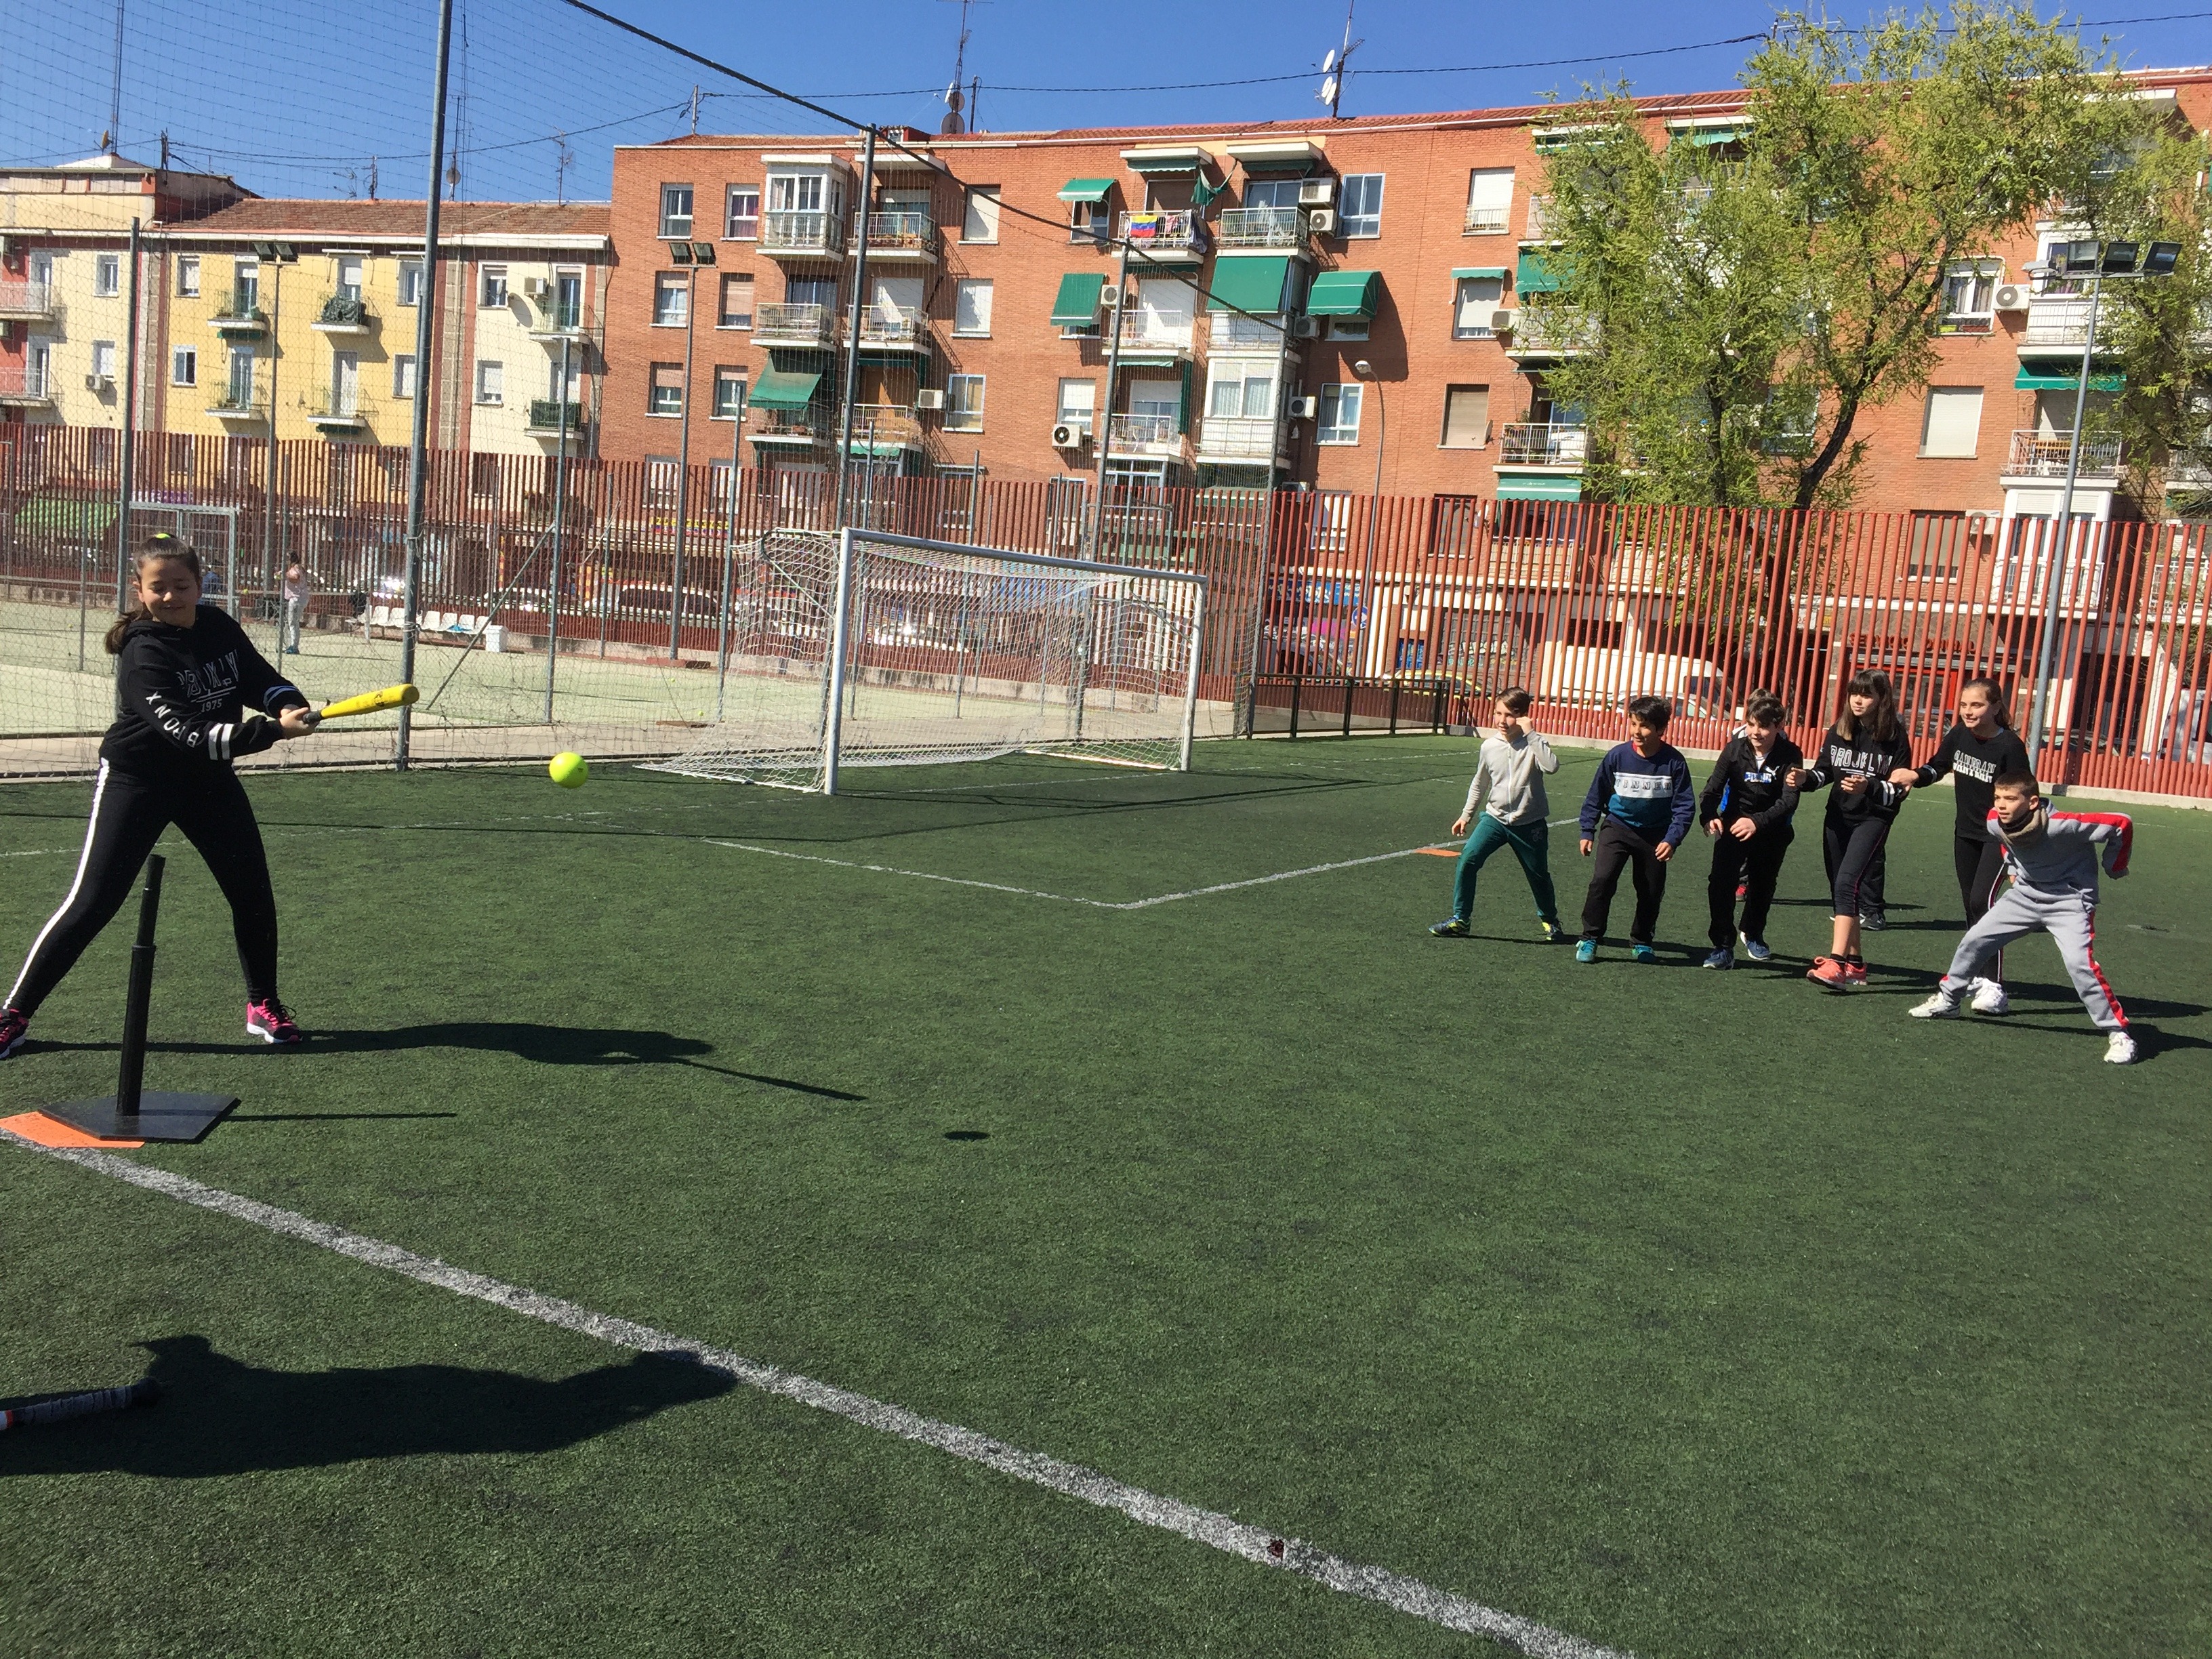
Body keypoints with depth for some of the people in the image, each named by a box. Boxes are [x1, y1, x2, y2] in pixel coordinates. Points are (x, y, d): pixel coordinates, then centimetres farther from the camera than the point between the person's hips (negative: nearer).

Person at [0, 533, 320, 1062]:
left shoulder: (219, 627, -7)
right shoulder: (142, 653, -24)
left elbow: (262, 679, 2)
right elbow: (189, 734, -33)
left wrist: (291, 705, -22)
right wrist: (273, 731, -44)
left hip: (209, 779, 6)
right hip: (137, 780, -5)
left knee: (253, 893, 5)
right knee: (92, 903, -5)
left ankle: (263, 1006, 22)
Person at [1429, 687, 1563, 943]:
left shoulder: (1533, 745, -12)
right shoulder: (1490, 746, -1)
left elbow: (1552, 766, -34)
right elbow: (1479, 784, 14)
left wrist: (1530, 734, -31)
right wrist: (1466, 815, 16)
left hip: (1529, 824, -3)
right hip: (1494, 817, 3)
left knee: (1539, 875, 13)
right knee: (1468, 859, -15)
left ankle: (1549, 920, 39)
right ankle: (1459, 919, -6)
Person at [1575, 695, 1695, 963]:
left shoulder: (1674, 762, -14)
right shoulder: (1617, 756, -13)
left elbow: (1684, 805, -9)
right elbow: (1596, 796, 0)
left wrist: (1672, 840, -19)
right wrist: (1588, 832, 0)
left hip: (1655, 835, 1)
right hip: (1618, 826, -1)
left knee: (1651, 892, 9)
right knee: (1602, 879, -18)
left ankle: (1641, 942, 31)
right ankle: (1589, 939, -5)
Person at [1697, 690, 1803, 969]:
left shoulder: (1790, 755, -16)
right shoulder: (1735, 748, -13)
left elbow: (1789, 800, -24)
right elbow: (1713, 789, -15)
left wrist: (1757, 821, -39)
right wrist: (1709, 816, -36)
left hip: (1771, 829, 0)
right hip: (1734, 824, 0)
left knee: (1763, 886, 17)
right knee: (1721, 881, -17)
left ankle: (1753, 934, 45)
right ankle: (1723, 947, -10)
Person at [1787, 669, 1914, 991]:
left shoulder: (1894, 738, -9)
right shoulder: (1839, 731, 4)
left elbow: (1899, 790, -10)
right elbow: (1824, 771, 10)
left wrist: (1868, 787, -27)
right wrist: (1805, 778, -11)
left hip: (1873, 819, -6)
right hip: (1838, 817, 6)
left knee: (1846, 883, -22)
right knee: (1840, 890, 9)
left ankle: (1836, 962, -28)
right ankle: (1855, 965, 21)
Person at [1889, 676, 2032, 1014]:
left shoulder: (2010, 745, -19)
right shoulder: (1959, 735, -2)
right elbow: (1937, 767, 13)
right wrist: (1915, 776, -10)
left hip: (1999, 835, -7)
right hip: (1966, 833, 7)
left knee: (1983, 900, -19)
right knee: (1970, 903, 14)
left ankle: (1996, 987, -20)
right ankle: (1978, 975, 30)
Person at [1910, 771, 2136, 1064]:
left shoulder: (2061, 826, -32)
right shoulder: (1995, 823, -13)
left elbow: (2122, 824, -23)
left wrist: (2114, 869, -11)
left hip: (2069, 899, -6)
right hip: (2025, 894, 6)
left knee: (2080, 963, -23)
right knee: (1974, 940, 4)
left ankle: (2118, 1033, -10)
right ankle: (1947, 1000, 25)